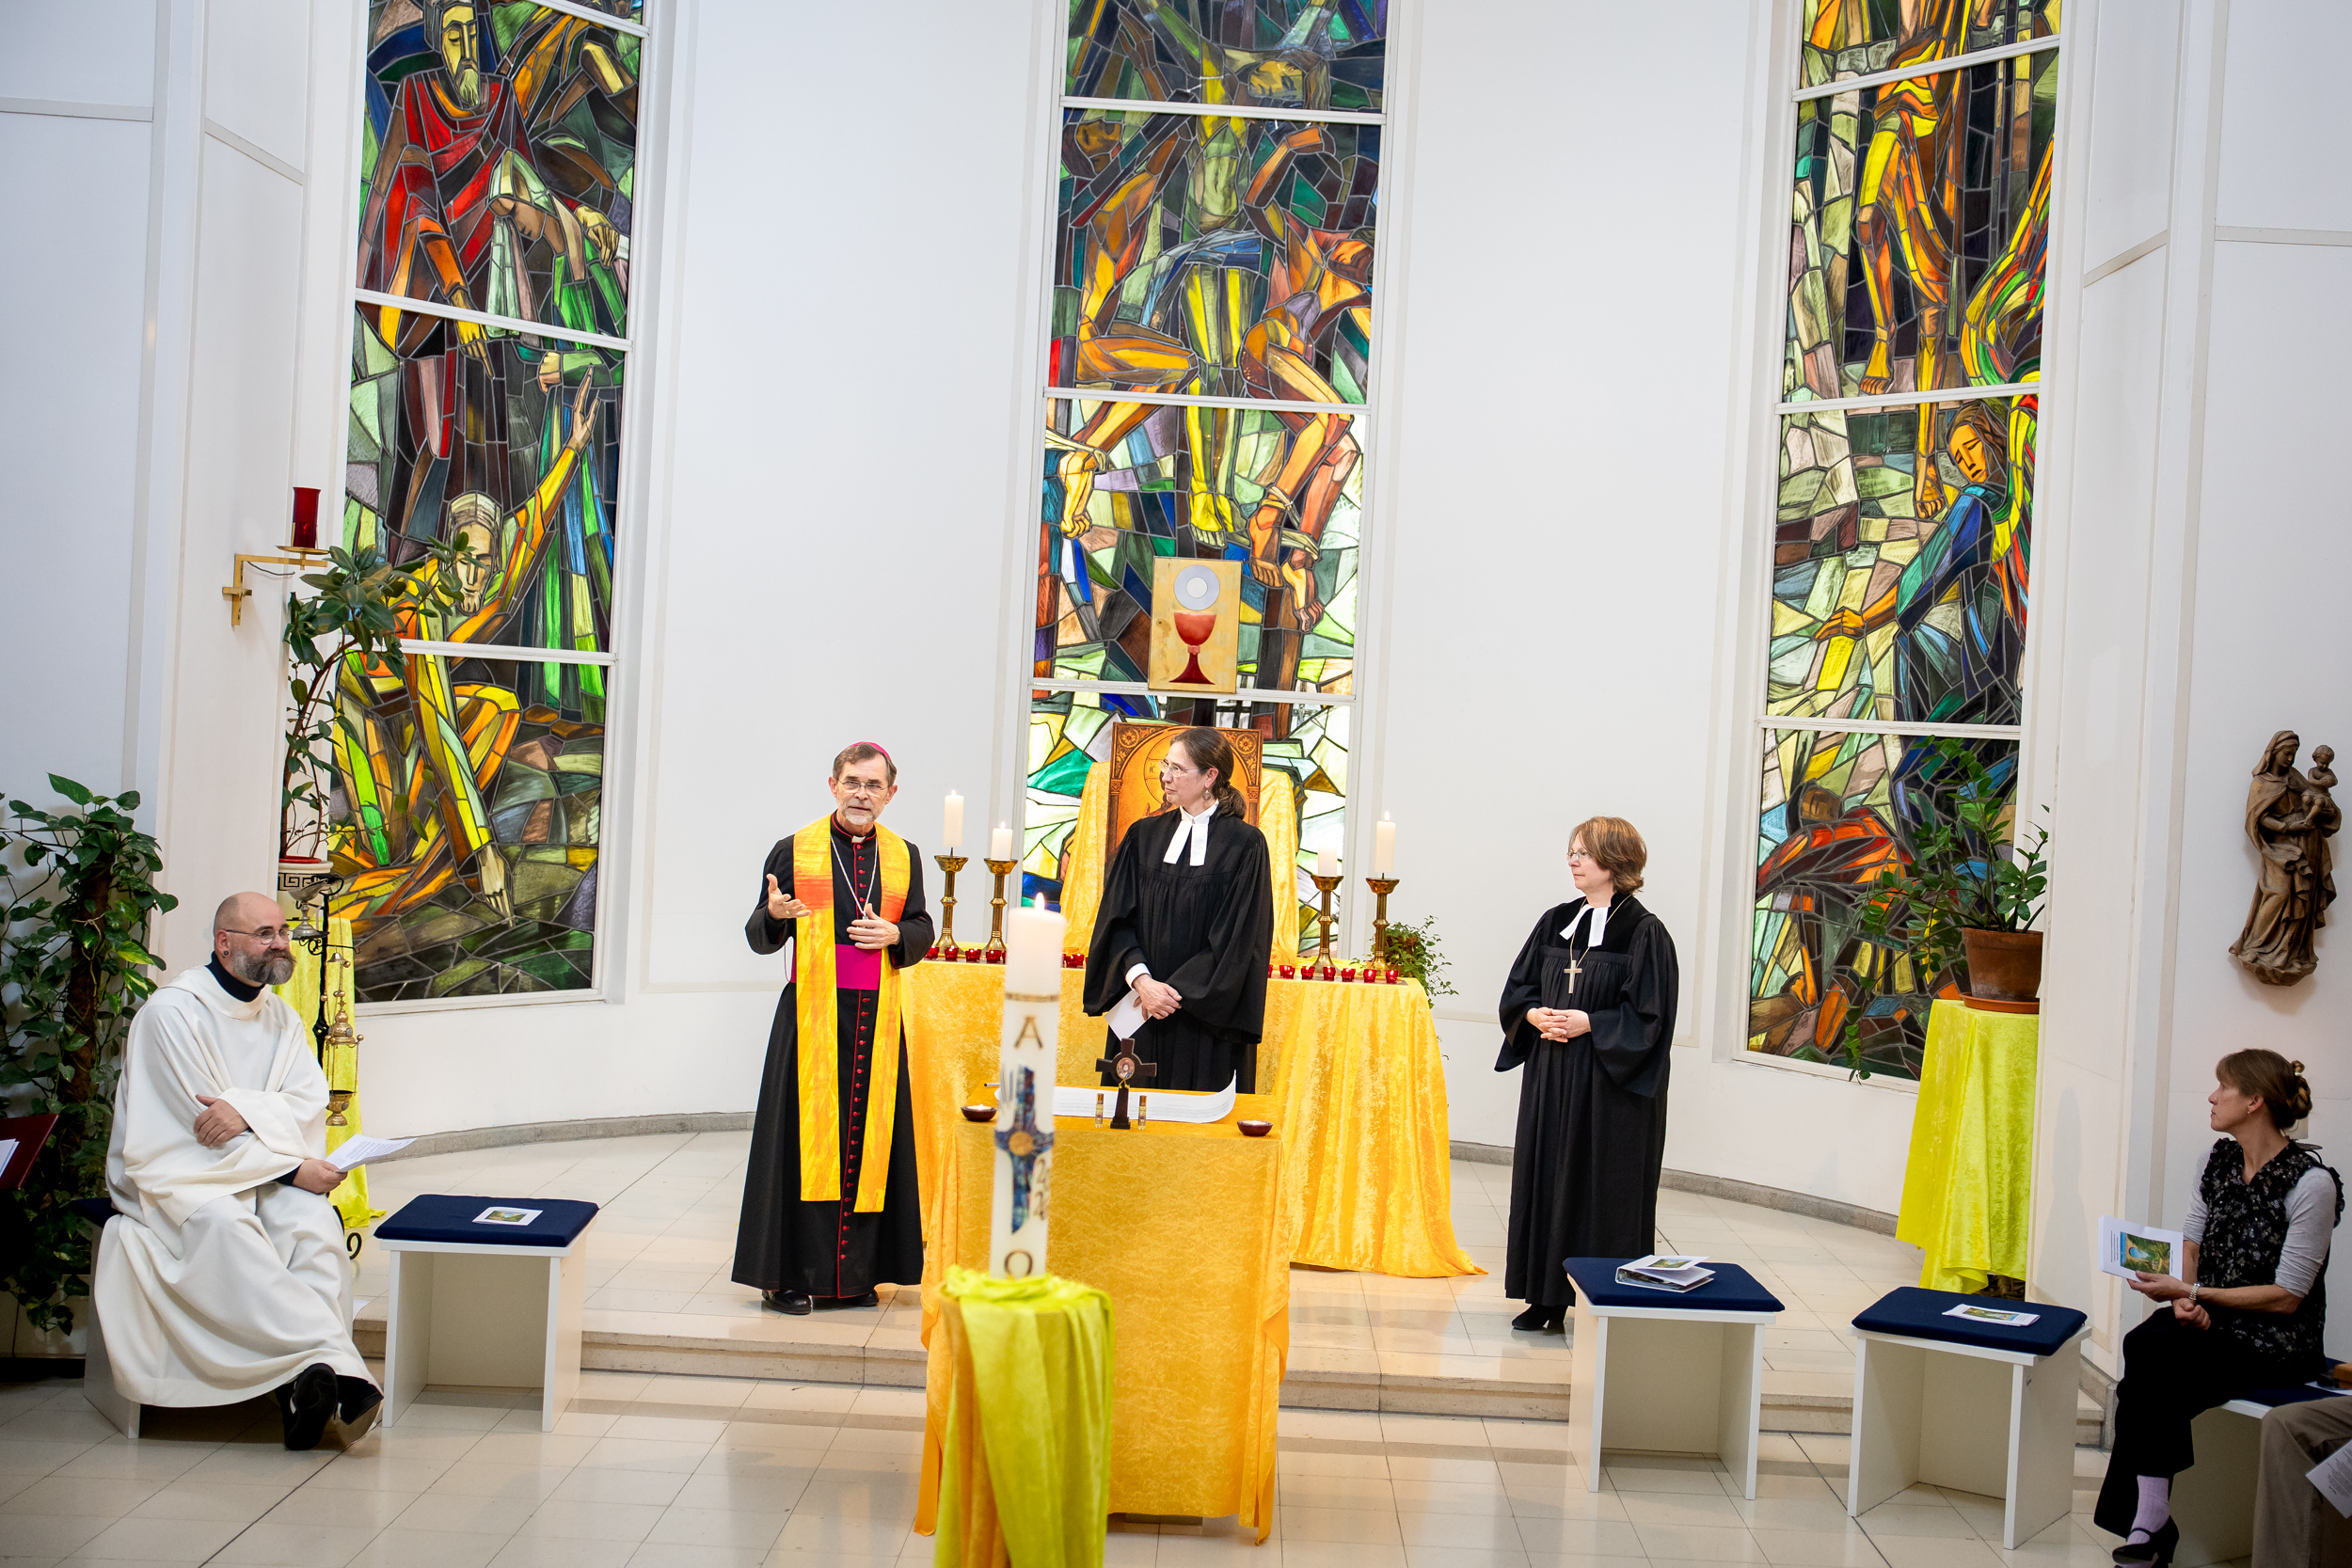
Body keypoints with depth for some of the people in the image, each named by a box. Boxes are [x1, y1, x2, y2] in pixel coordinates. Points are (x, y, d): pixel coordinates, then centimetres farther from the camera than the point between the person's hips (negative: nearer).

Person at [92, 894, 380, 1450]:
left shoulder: (281, 1017, 13)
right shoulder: (173, 1010, -8)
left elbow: (309, 1101, -2)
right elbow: (202, 1124, -14)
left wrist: (248, 1110, -24)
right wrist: (292, 1168, -19)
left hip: (257, 1170, 5)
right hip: (174, 1170, -5)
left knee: (313, 1218, -27)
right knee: (222, 1222, -38)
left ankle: (304, 1385, -39)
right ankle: (332, 1363, -48)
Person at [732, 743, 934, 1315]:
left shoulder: (904, 856, 10)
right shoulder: (793, 851, 1)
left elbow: (923, 930, 15)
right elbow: (760, 940, 0)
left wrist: (894, 935, -7)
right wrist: (773, 914, -22)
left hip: (877, 1016, 3)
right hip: (812, 1014, -3)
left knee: (870, 1136, 4)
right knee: (805, 1134, -3)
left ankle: (855, 1272, 13)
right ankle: (790, 1275, 4)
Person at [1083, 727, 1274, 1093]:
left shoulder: (1245, 844, -4)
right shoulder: (1144, 836, 8)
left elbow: (1237, 938, -9)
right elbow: (1116, 919, 3)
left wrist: (1176, 992, -13)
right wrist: (1141, 979, -14)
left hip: (1206, 1018, -3)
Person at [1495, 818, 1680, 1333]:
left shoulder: (1644, 932, -7)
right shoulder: (1555, 922, 10)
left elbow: (1649, 1014, -11)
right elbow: (1518, 986, 14)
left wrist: (1589, 1023, -18)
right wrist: (1534, 1014, -6)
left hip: (1610, 1086, -6)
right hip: (1550, 1080, 6)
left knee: (1604, 1188, -2)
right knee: (1546, 1180, 7)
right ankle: (1547, 1299, 15)